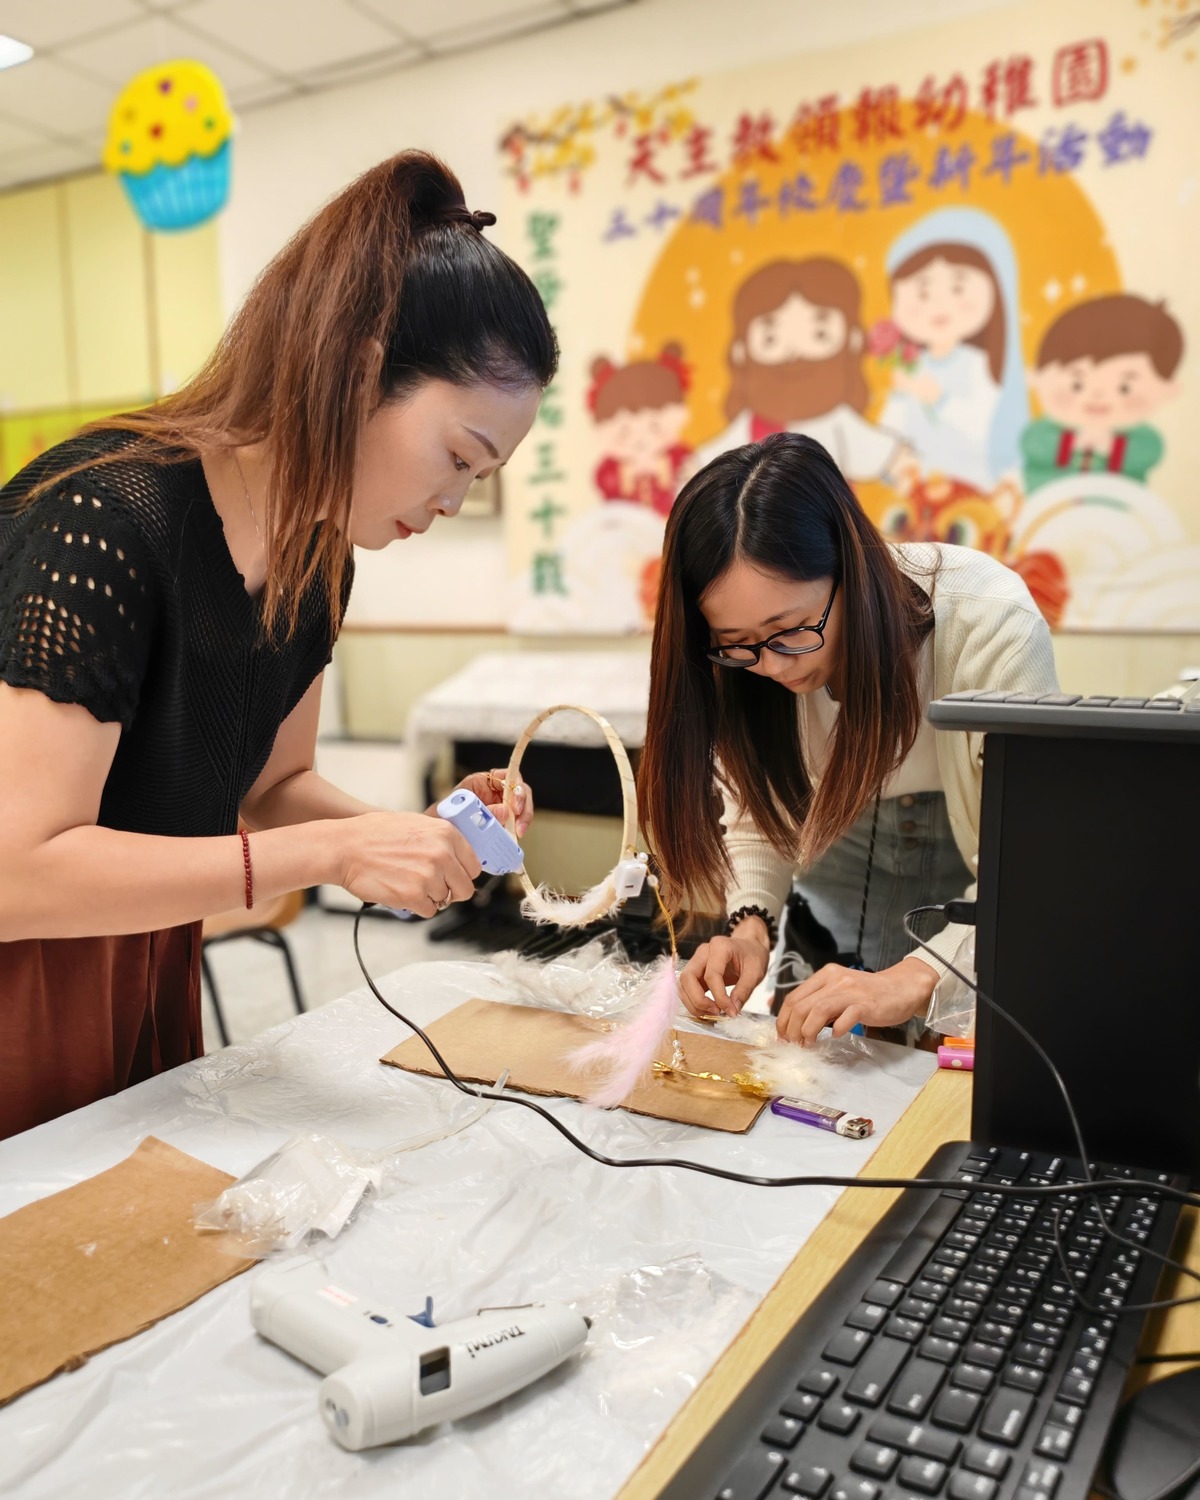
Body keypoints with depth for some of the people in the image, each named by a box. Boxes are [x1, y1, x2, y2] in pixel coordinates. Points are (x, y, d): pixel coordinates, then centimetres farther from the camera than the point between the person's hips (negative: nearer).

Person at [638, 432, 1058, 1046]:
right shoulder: (741, 654, -21)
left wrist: (912, 979, -46)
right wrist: (752, 925, -25)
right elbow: (754, 800, -6)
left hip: (982, 847, -2)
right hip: (841, 847, 3)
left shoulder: (992, 625, -34)